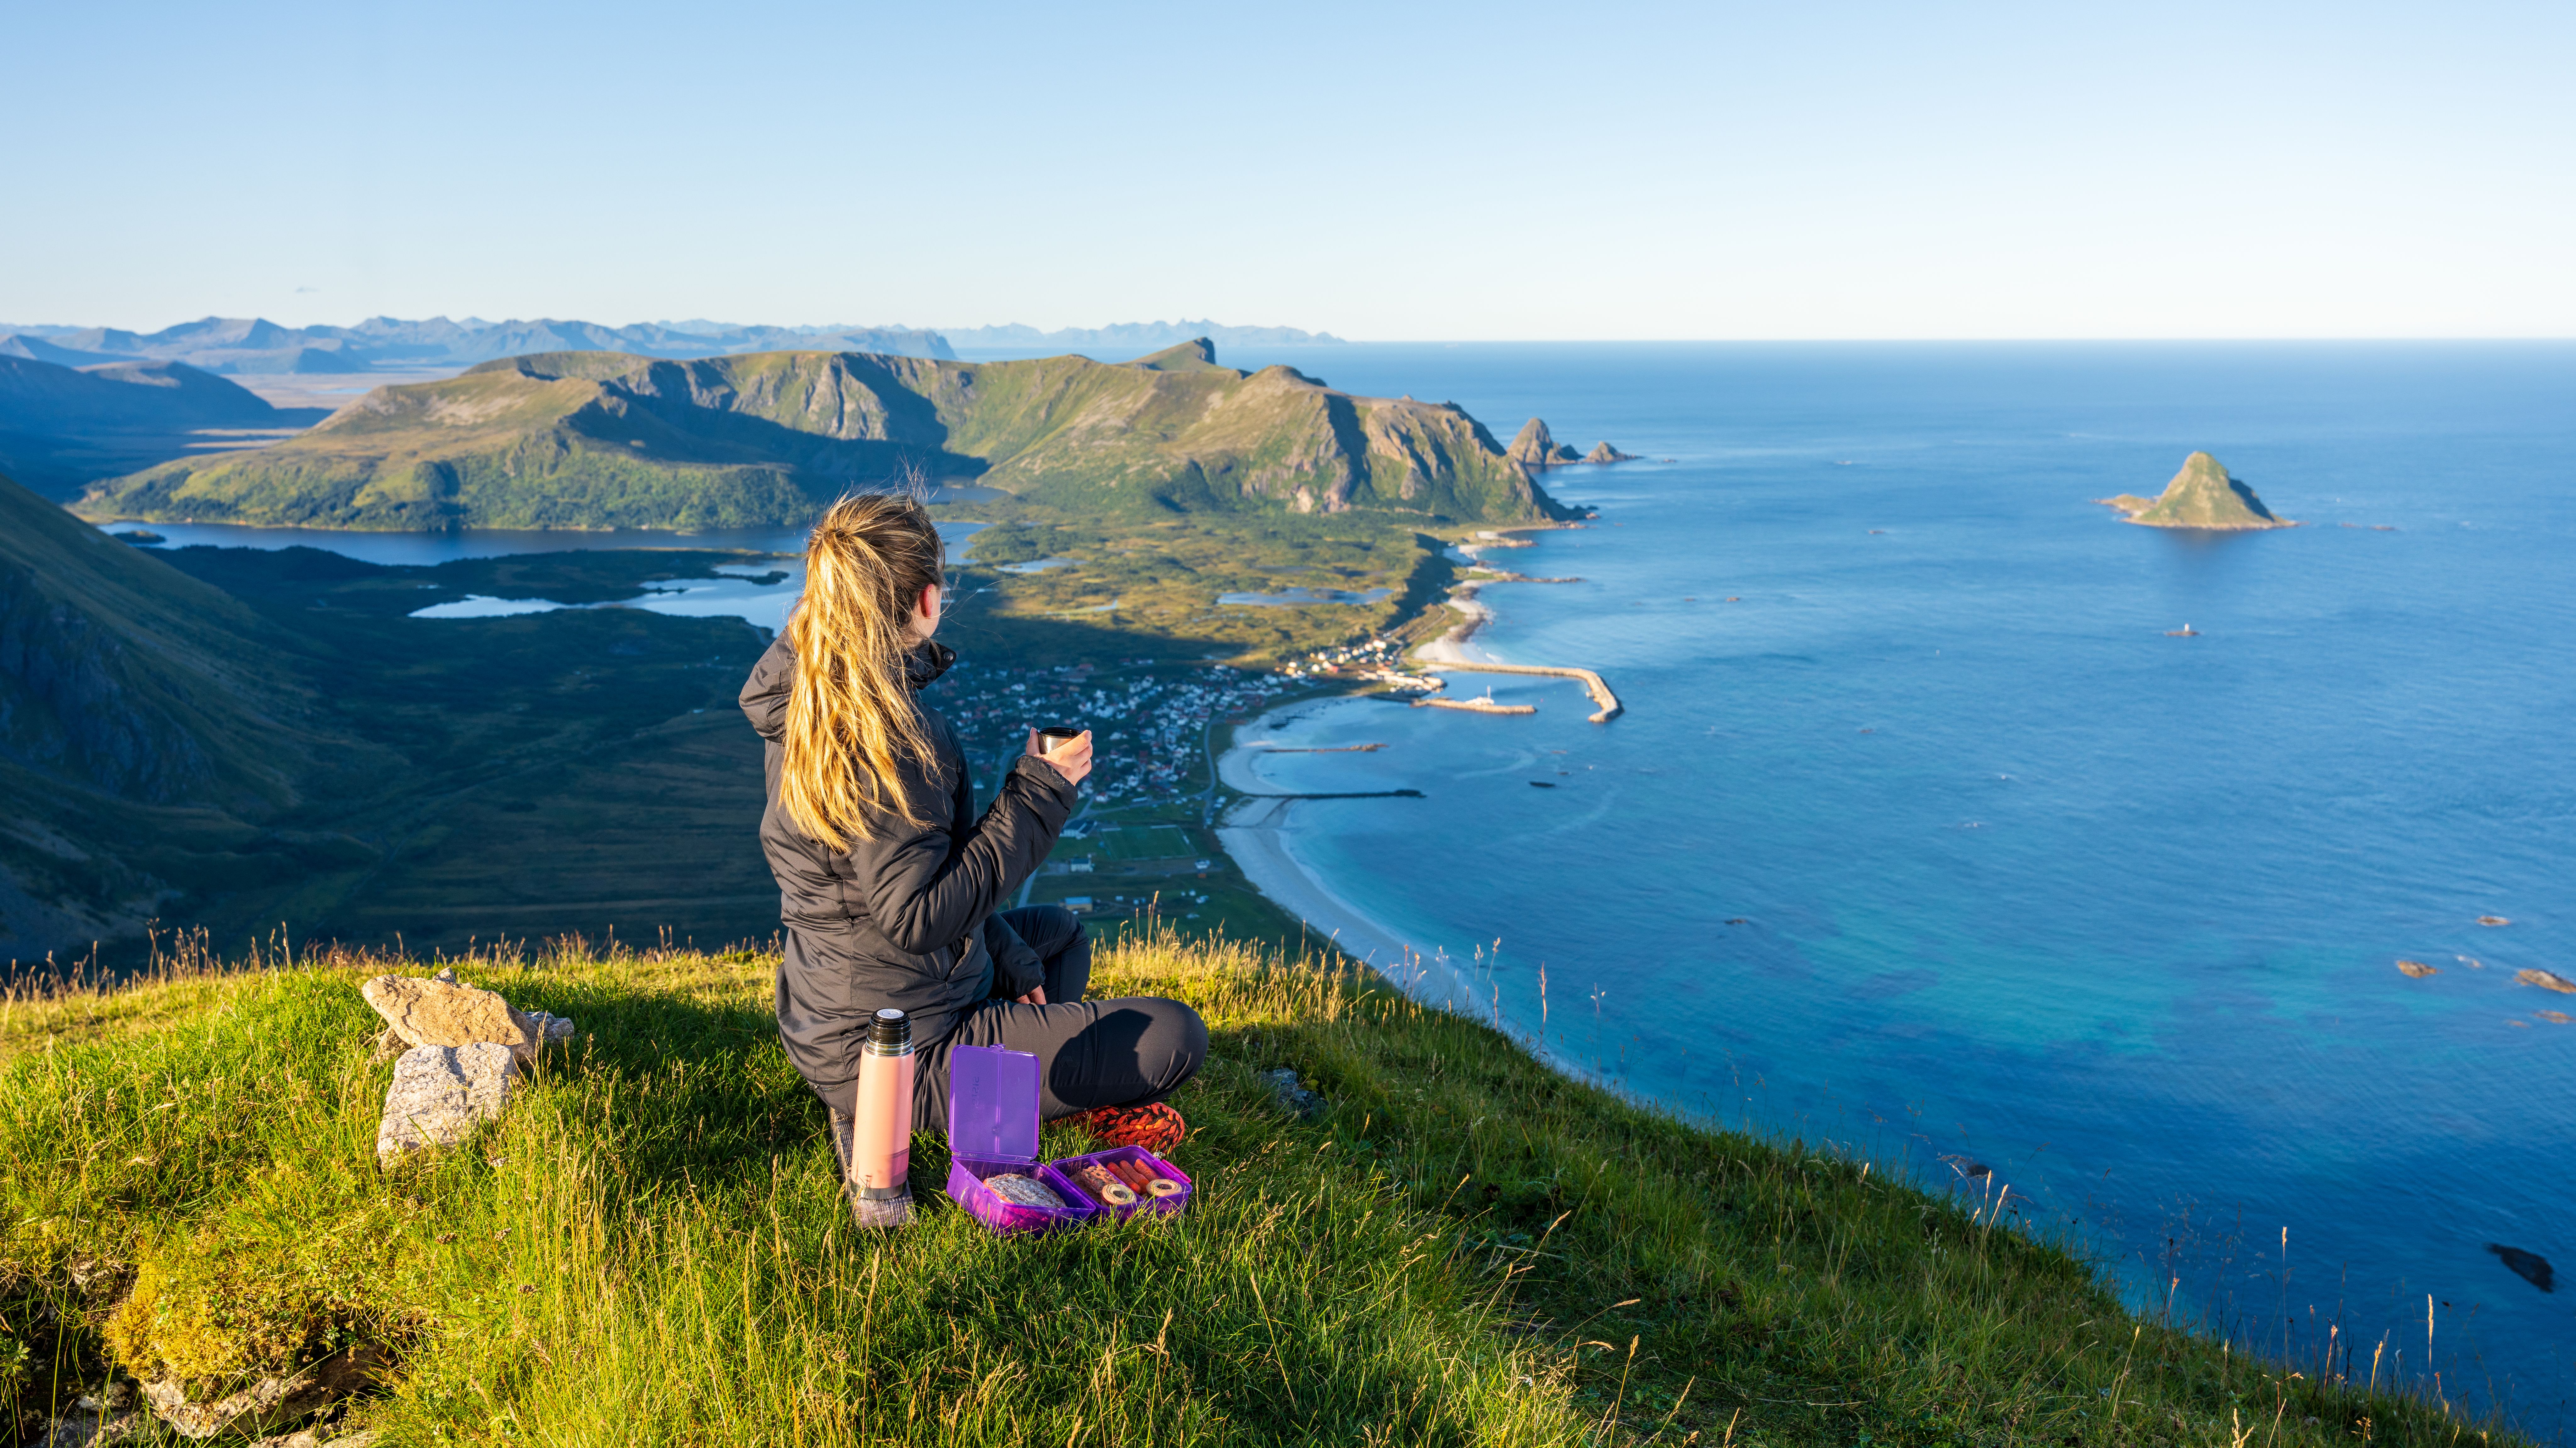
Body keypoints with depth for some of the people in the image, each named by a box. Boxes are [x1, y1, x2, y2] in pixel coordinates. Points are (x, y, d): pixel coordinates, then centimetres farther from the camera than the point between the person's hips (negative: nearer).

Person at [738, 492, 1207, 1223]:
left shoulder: (804, 701, 3)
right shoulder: (883, 734, -28)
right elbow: (919, 917, -29)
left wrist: (1010, 958, 11)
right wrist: (1038, 794, -24)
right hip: (899, 1046, -10)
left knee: (1060, 930, 32)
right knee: (1175, 1038, -7)